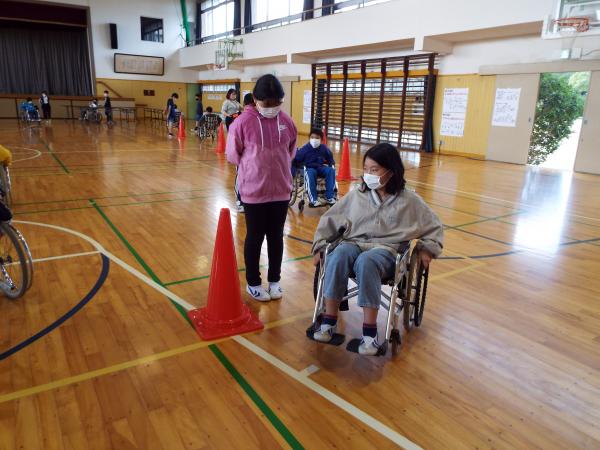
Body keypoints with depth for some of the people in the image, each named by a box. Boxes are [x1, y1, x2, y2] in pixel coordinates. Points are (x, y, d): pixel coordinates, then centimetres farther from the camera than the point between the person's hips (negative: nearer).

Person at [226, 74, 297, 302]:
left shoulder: (287, 121, 0)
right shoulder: (243, 122, -12)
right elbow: (233, 154, -1)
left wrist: (277, 167, 10)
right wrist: (253, 168, 8)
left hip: (281, 190, 4)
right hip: (253, 191, -3)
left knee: (276, 236, 14)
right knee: (255, 237, 10)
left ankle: (274, 280, 30)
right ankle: (253, 282, 27)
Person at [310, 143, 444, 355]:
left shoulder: (409, 200, 7)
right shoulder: (356, 195, 13)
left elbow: (434, 226, 17)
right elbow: (329, 219, 16)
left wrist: (427, 248, 3)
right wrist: (320, 245, 8)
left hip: (386, 248, -2)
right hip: (354, 243, 3)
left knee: (365, 262, -39)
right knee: (338, 256, -35)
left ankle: (370, 332, -32)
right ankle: (329, 321, -25)